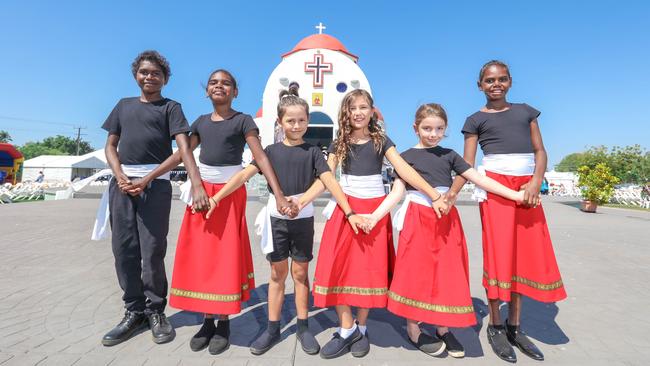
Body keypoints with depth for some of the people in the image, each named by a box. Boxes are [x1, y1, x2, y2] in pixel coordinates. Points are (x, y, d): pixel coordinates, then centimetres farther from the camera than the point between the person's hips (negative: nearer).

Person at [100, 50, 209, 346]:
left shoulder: (170, 107, 5)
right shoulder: (124, 106, 19)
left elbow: (183, 149, -8)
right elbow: (110, 146, 15)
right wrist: (120, 177, -3)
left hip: (156, 184, -4)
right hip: (121, 183, 4)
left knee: (152, 250, -4)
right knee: (124, 249, 4)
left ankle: (155, 311, 11)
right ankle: (134, 311, 16)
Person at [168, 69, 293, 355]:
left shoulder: (243, 120, -4)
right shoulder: (202, 122, 11)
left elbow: (261, 158, -15)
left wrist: (279, 195, -24)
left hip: (231, 194, -4)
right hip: (202, 191, 5)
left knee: (226, 256, 1)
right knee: (200, 256, 6)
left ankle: (224, 323, 15)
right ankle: (207, 321, 20)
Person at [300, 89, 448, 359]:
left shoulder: (381, 141, 1)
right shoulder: (339, 143, 5)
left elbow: (405, 171, -8)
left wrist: (434, 196, -18)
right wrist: (299, 203, -11)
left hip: (374, 210, -1)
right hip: (345, 209, 2)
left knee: (369, 269, 4)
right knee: (338, 267, -5)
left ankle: (361, 329, 21)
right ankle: (347, 330, 10)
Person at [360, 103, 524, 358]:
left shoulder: (449, 155, 10)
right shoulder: (407, 156, 2)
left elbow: (479, 179, 8)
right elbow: (397, 192, -3)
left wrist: (514, 194, 2)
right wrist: (374, 217, -15)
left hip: (447, 221, 3)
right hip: (417, 221, -3)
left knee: (448, 274, 6)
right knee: (416, 274, 2)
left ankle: (443, 329, 23)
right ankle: (413, 330, 19)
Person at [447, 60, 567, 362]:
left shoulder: (525, 111, 15)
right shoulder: (476, 119, 6)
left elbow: (540, 151, 11)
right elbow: (467, 165, -1)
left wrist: (535, 182, -8)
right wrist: (451, 193, -17)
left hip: (526, 188, 4)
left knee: (525, 257, 5)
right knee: (498, 256, -2)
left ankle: (514, 327, 20)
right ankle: (495, 326, 14)